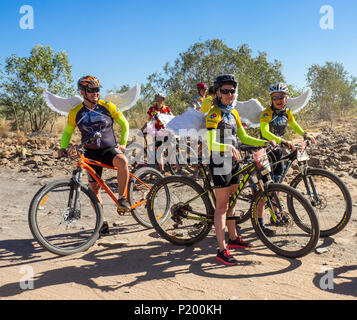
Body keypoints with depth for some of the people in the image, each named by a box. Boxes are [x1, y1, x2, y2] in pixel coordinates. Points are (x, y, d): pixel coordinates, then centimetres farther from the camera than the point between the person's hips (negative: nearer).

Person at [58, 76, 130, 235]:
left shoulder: (108, 107, -5)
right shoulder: (75, 112, -1)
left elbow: (124, 124, 4)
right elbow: (67, 132, 12)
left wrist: (122, 144, -4)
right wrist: (63, 147, -4)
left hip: (110, 149, -1)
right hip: (91, 153, 2)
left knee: (122, 161, -35)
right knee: (94, 187, 3)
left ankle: (122, 199, -22)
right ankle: (102, 222, 17)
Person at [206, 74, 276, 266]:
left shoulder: (233, 113, 15)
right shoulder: (214, 114, -11)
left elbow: (244, 138, 17)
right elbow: (210, 143, -22)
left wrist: (265, 142, 7)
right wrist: (229, 147, -37)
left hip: (233, 162, 8)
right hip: (220, 162, -8)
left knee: (230, 201, 17)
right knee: (221, 205, -7)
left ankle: (233, 239, 32)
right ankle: (222, 250, -1)